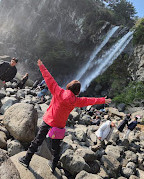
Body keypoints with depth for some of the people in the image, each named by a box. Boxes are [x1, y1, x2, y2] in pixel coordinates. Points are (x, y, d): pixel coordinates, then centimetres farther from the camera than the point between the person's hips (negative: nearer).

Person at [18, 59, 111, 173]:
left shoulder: (59, 92, -13)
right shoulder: (76, 101, -8)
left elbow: (49, 79, -9)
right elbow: (90, 100, 4)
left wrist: (41, 66, 0)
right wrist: (103, 100, 19)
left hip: (48, 122, -1)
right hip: (60, 126, 1)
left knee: (37, 141, 11)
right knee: (57, 146, 18)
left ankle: (26, 160, 22)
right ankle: (53, 167, 30)